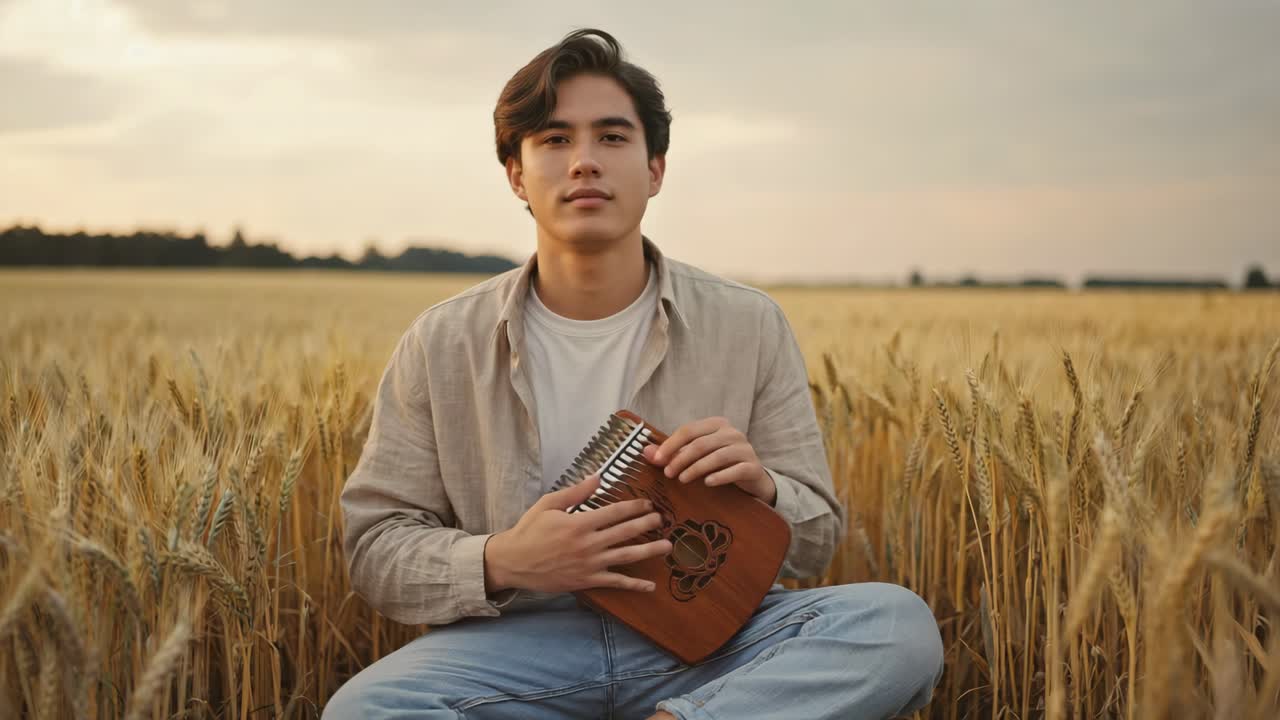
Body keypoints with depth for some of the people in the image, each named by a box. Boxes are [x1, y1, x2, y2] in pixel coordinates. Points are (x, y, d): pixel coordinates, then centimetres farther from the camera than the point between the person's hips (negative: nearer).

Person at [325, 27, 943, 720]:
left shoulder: (750, 326, 3)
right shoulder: (440, 346, 2)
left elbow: (816, 542, 9)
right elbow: (375, 546, 3)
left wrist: (762, 489, -15)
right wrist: (500, 562, -18)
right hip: (522, 638, 0)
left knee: (897, 623, -26)